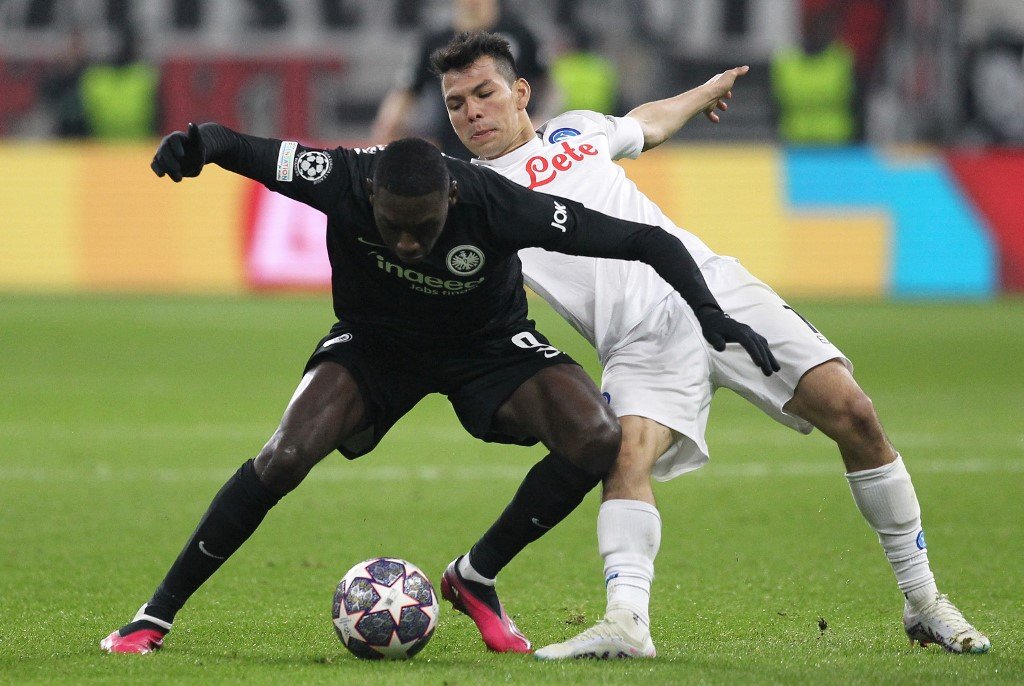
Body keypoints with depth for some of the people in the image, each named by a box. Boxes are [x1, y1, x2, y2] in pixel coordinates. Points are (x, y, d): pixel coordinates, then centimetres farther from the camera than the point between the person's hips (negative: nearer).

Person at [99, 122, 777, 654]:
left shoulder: (497, 205, -35)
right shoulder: (343, 180, -32)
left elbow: (645, 239, -28)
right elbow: (238, 147, -21)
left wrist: (711, 314, -36)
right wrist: (197, 142, -45)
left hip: (489, 346, 0)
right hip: (372, 341, 0)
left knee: (599, 439, -23)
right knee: (284, 458, -23)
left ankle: (477, 576, -2)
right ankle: (158, 614, -7)